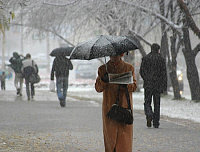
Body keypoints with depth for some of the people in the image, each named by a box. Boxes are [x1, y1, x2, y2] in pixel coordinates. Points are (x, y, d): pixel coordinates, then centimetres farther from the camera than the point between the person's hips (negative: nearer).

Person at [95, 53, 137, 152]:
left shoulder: (129, 68, 7)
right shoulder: (103, 69, 7)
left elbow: (134, 86, 3)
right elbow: (98, 88, 4)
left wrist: (125, 83, -19)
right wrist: (104, 80, -17)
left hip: (124, 106, 0)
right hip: (109, 107, 1)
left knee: (124, 133, -6)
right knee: (110, 133, -2)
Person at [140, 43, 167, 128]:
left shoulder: (145, 58, 1)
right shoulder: (161, 59, -1)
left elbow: (141, 71, 1)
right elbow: (164, 73, -2)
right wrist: (164, 86, 1)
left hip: (148, 84, 0)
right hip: (158, 85, 0)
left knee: (147, 102, 7)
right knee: (157, 103, 7)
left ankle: (149, 115, -22)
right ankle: (156, 123, 7)